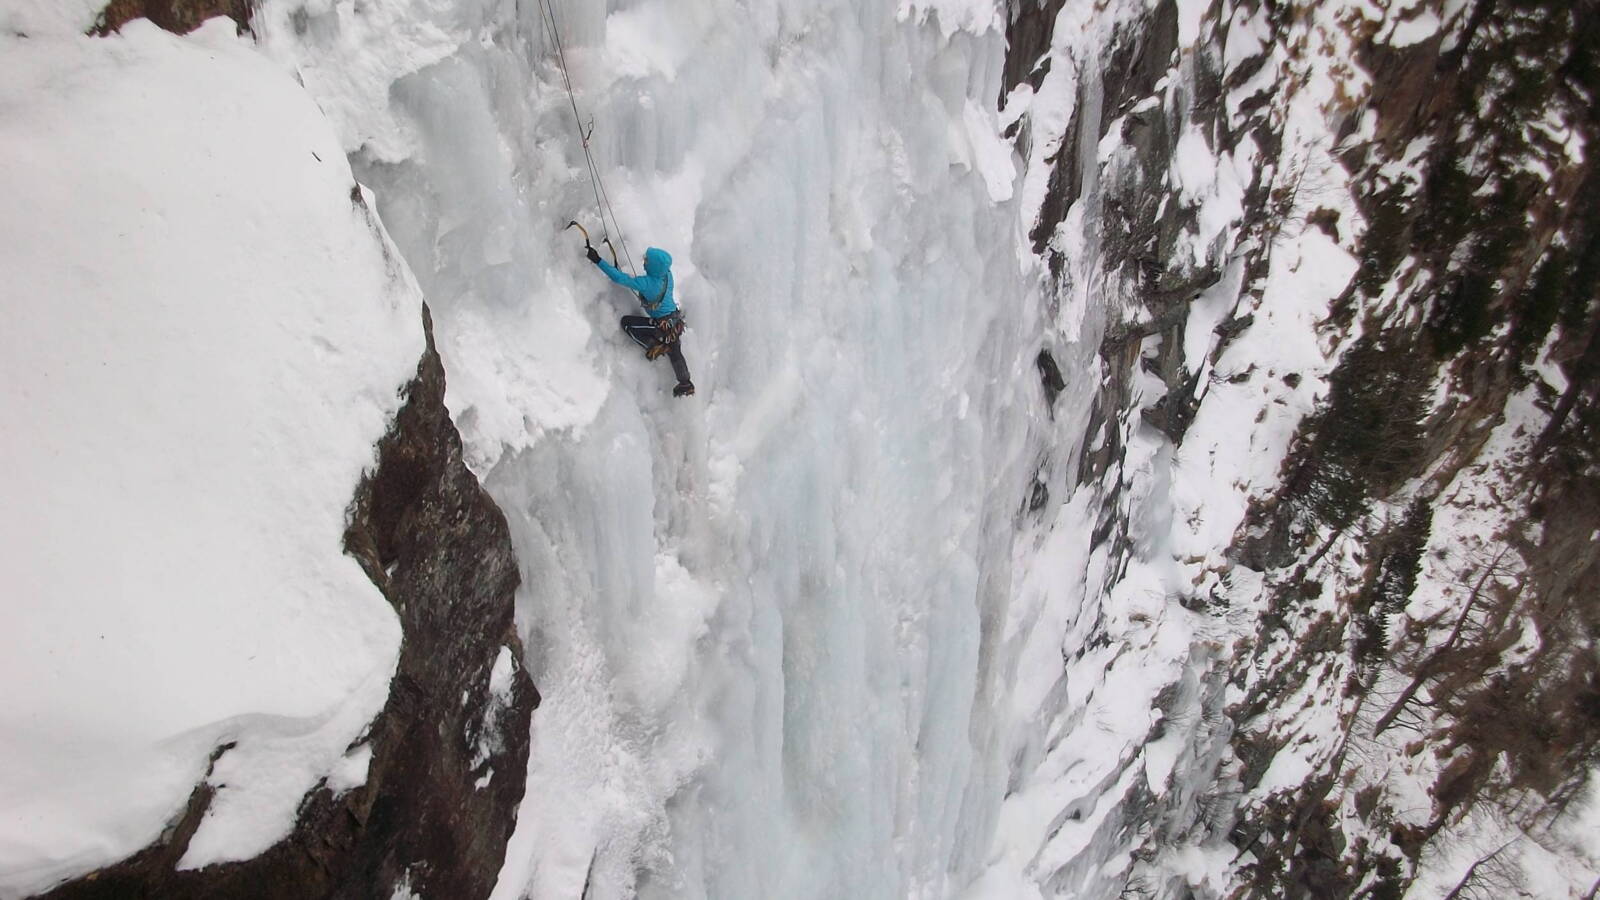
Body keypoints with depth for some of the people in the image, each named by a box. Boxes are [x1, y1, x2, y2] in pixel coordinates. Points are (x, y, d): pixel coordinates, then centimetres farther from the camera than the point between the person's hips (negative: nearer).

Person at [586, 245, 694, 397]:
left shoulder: (647, 282, -29)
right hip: (676, 321, 8)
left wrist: (597, 260, -26)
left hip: (662, 325, -8)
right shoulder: (667, 274, -9)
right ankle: (686, 385, 39)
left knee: (626, 322, 3)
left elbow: (619, 278, -29)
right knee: (675, 353, 27)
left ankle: (654, 346, 2)